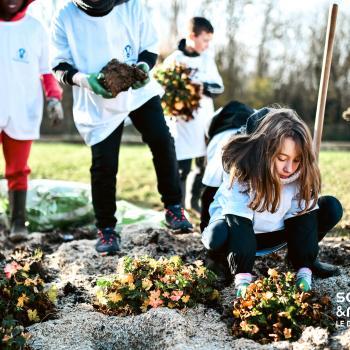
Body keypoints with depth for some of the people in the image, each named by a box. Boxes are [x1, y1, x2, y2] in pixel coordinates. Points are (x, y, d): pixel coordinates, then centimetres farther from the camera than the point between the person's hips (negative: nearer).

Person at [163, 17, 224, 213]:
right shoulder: (173, 60, -8)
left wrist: (204, 87, -19)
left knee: (204, 165, 14)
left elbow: (219, 87, 0)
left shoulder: (207, 58, 6)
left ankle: (194, 201, 33)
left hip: (205, 122, 5)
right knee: (182, 168, -5)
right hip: (182, 124, -5)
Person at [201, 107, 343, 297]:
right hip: (239, 229, -4)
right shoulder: (241, 167, -31)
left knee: (332, 208, -13)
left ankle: (304, 264, 1)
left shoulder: (301, 173, -20)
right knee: (218, 236, -38)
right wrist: (243, 279, -43)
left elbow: (304, 213, -18)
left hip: (277, 230, 4)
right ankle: (242, 277, -10)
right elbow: (239, 219, -34)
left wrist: (303, 274, -28)